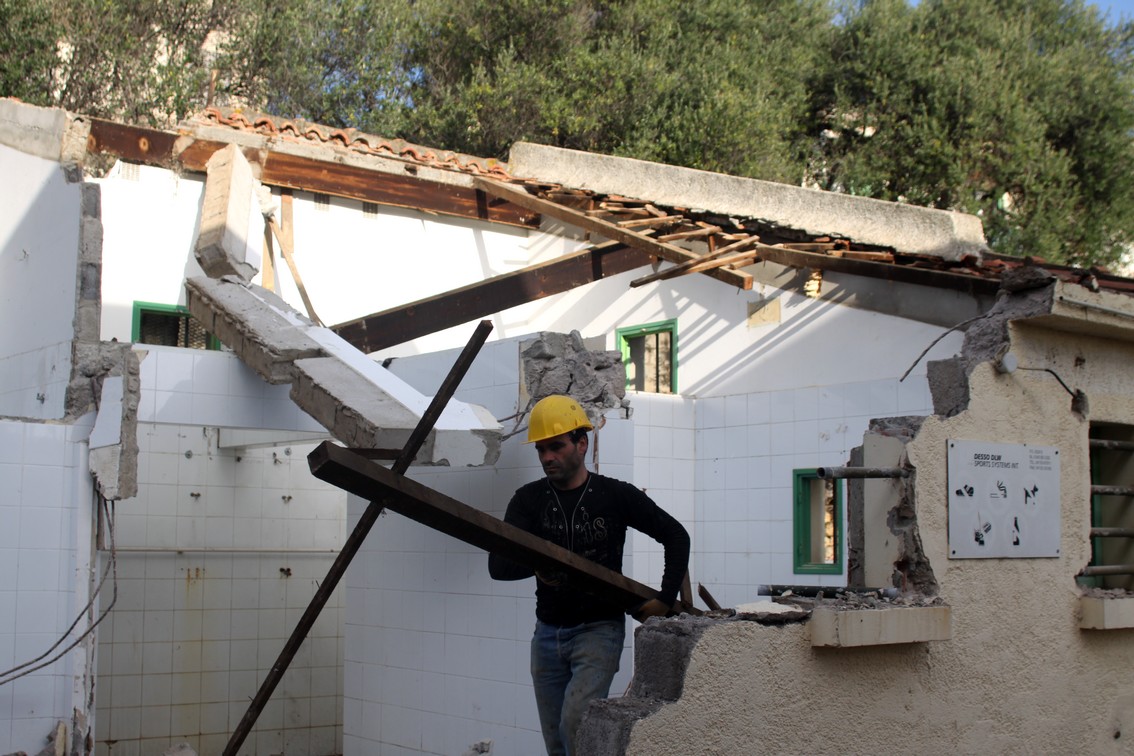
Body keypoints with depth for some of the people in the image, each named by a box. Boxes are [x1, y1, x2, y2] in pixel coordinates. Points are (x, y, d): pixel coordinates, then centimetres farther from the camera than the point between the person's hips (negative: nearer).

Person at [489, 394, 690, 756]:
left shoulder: (615, 496, -5)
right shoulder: (529, 500, 0)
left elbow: (675, 536, 4)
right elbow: (498, 566, -11)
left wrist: (666, 599, -5)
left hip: (599, 628, -4)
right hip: (548, 633, 4)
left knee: (576, 721, -24)